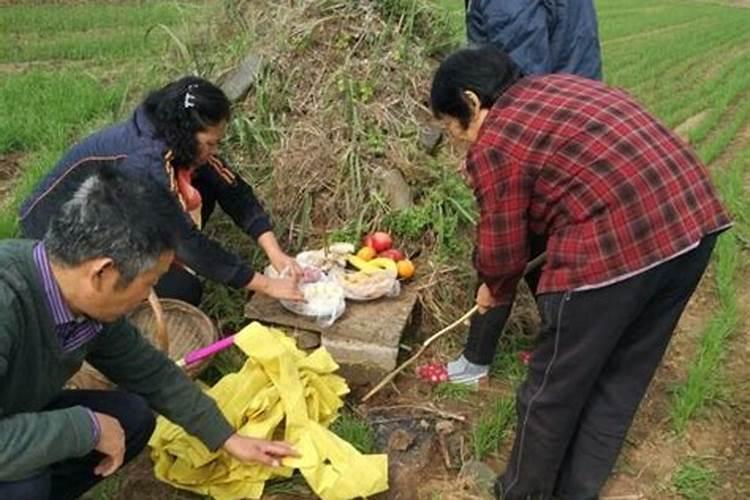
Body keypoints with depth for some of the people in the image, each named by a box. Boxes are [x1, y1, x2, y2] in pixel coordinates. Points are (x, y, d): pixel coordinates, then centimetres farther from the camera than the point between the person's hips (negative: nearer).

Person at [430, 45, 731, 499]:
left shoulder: (493, 144, -2)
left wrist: (495, 293, 26)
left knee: (555, 389, 13)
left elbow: (502, 251, 4)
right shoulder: (560, 86, 22)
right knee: (622, 377, 21)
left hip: (618, 247, -9)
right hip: (696, 219, 9)